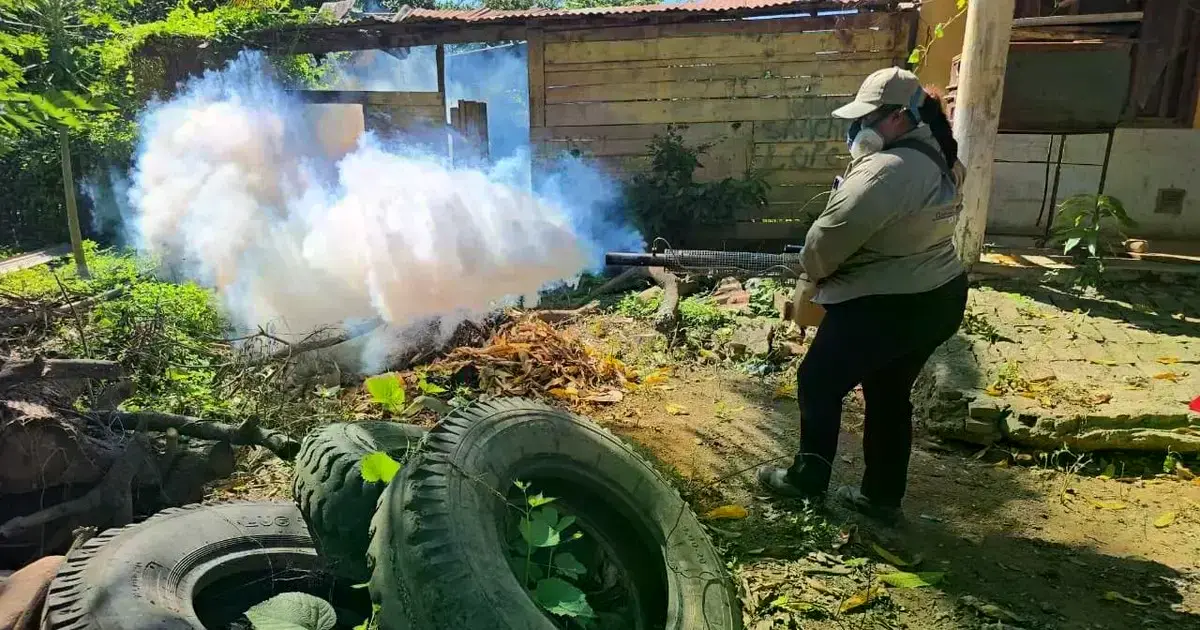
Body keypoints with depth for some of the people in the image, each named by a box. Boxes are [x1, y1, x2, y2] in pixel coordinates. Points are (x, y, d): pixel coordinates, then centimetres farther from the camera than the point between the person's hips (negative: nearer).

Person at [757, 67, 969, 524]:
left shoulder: (889, 169, -24)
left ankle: (808, 479, 22)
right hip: (938, 298, 10)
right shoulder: (939, 160, 9)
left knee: (818, 383, 9)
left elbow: (832, 233, -26)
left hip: (887, 308, -9)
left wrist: (814, 273, -5)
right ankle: (882, 496, 30)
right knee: (890, 396, 19)